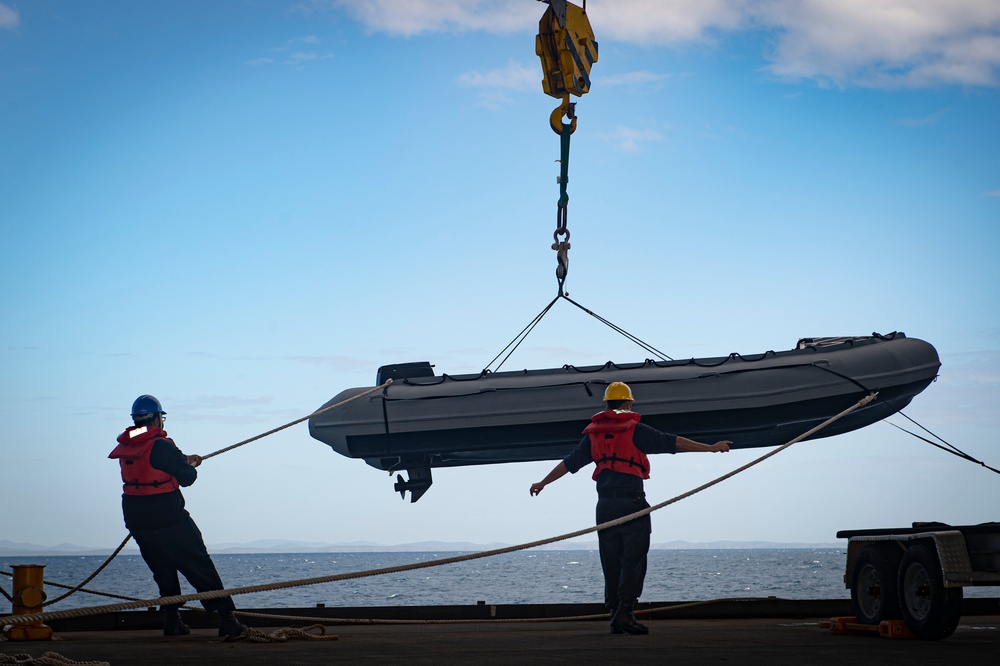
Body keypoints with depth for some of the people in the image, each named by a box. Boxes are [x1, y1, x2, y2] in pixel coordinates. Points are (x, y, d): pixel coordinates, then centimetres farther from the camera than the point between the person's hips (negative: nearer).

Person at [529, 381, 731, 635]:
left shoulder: (593, 434, 13)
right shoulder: (634, 429, -2)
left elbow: (569, 463, 22)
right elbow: (672, 442, -7)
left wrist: (543, 483, 36)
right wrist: (710, 447, -6)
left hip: (604, 506, 5)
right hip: (631, 503, -5)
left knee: (611, 564, 9)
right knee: (633, 561, -5)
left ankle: (616, 617, 9)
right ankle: (625, 613, -16)